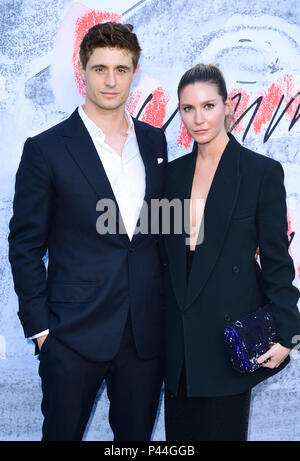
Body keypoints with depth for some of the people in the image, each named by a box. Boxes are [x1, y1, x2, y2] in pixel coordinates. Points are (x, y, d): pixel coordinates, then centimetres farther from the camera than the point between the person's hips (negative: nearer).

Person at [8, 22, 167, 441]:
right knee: (62, 432, 9)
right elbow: (25, 245, -4)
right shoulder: (45, 150, -7)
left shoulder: (155, 141, 7)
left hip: (147, 330, 4)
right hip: (74, 333, -4)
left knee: (137, 433, 16)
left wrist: (166, 303, 9)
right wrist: (39, 326, -7)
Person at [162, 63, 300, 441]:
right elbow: (168, 253, 12)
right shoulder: (174, 172, 7)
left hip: (231, 325, -4)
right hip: (179, 331, 4)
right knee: (179, 429, 13)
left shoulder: (262, 171, -6)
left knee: (222, 427, 7)